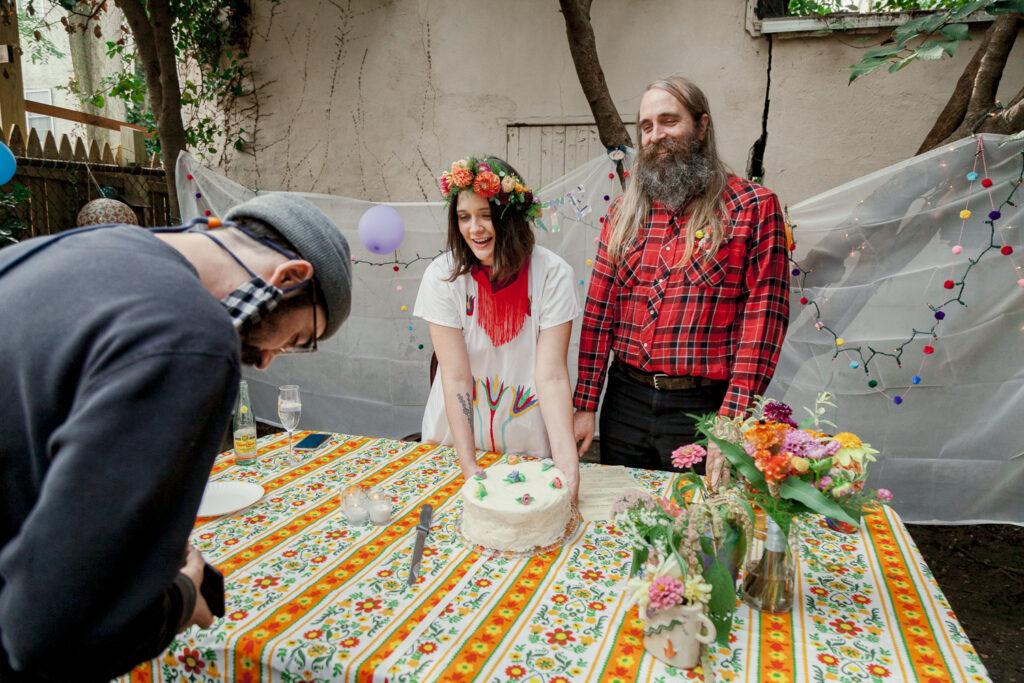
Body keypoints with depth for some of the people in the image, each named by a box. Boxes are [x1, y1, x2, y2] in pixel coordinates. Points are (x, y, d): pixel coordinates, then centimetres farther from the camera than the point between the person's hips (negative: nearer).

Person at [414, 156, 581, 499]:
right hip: (455, 438, 0)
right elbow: (456, 377, -17)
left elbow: (551, 375, -18)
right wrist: (469, 466, -24)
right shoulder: (443, 275, -14)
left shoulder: (552, 273, -15)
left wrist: (566, 461, -28)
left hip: (527, 445, 0)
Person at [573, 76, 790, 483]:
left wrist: (731, 420, -17)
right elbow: (599, 310, 6)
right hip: (625, 401, 4)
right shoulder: (623, 213, 9)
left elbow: (764, 313, -10)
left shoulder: (754, 207, -3)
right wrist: (584, 405, 0)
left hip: (705, 405, -3)